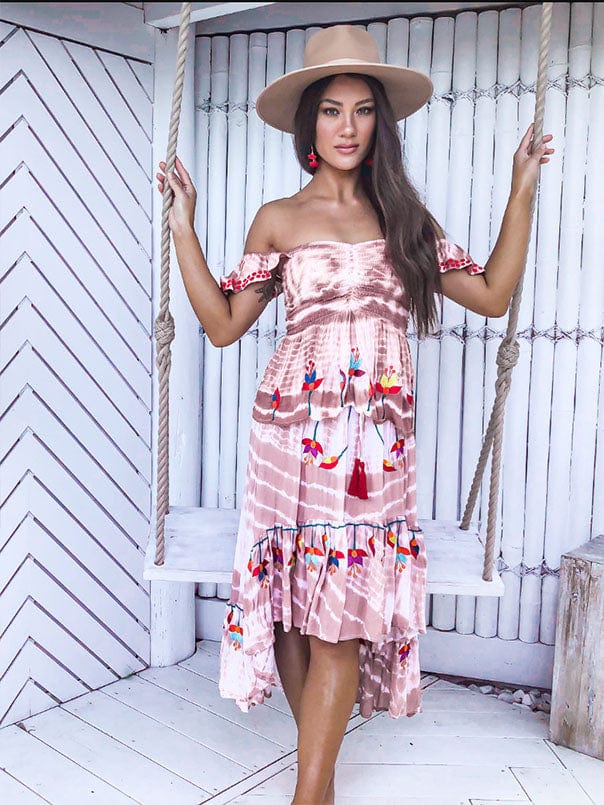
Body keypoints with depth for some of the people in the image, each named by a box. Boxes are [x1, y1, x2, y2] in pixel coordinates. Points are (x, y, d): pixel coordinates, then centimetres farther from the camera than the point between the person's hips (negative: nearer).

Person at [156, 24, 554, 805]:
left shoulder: (404, 215, 14)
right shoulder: (279, 219, 8)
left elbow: (492, 295, 12)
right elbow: (223, 324, 6)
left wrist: (520, 190, 13)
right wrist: (184, 227, 3)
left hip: (378, 438, 1)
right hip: (297, 428, -1)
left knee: (343, 619, -4)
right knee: (298, 608, 2)